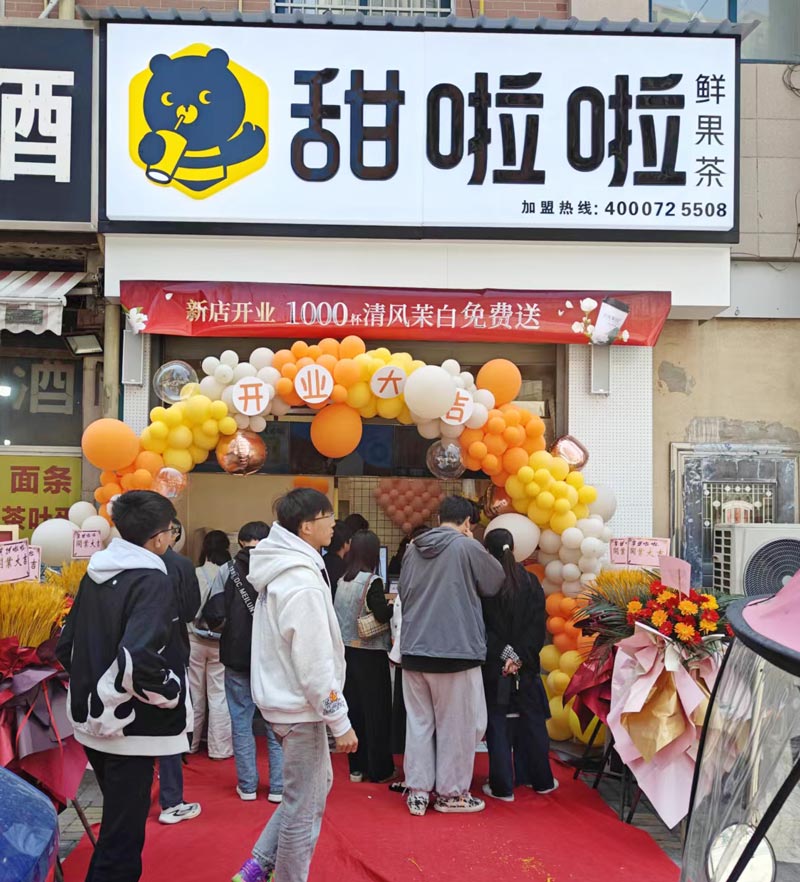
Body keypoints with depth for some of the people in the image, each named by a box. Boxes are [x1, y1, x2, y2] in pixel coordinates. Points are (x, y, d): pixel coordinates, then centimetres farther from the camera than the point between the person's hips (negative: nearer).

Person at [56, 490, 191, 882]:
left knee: (118, 820, 25)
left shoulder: (94, 575, 6)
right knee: (122, 835, 3)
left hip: (93, 720, 8)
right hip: (129, 726, -8)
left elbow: (66, 646, 12)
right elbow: (139, 657, -32)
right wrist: (171, 696, -16)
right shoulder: (151, 581, -19)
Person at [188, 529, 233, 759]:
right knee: (219, 694, 7)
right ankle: (220, 747, 11)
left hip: (195, 639, 1)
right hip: (222, 642, -1)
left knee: (193, 693, 14)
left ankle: (190, 742, 25)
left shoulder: (194, 574, -11)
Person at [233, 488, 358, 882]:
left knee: (316, 786, 21)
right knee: (303, 807, 4)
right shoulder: (304, 582, -23)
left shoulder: (279, 571, 6)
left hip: (281, 695, 10)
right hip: (300, 705, -10)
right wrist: (341, 722, -16)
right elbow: (316, 664, -23)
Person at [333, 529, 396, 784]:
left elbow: (338, 613, 7)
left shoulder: (342, 581, 5)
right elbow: (382, 614, -22)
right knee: (376, 710, 4)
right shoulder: (372, 582, -15)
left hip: (347, 650, 6)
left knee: (354, 707, 13)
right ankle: (380, 770, 12)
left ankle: (356, 767, 21)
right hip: (370, 653, -6)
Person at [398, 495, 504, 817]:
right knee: (457, 725, 8)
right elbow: (495, 582, 3)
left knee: (418, 722, 12)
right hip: (456, 651, -5)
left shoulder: (413, 549, 8)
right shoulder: (467, 547, -9)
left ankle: (417, 791, 16)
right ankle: (451, 792, 16)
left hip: (414, 650, 5)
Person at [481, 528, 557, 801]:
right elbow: (538, 626, -5)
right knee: (532, 721, 15)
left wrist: (505, 654, -10)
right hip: (526, 667, 3)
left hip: (493, 666, -3)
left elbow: (481, 627, -12)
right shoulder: (530, 582, 0)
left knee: (497, 725, 5)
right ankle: (541, 780, 25)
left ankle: (502, 786, 8)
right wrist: (520, 657, -10)